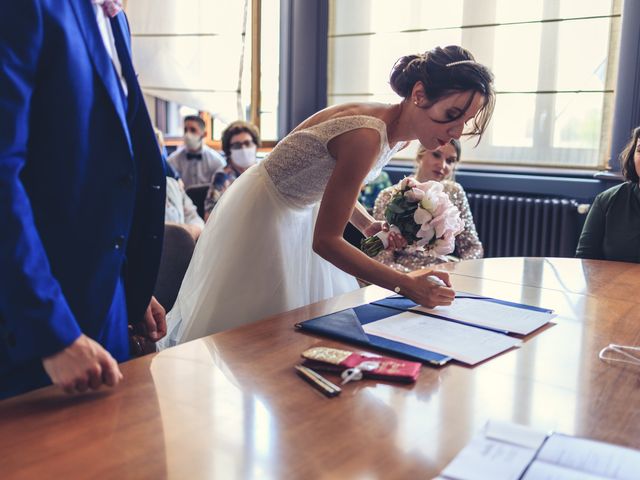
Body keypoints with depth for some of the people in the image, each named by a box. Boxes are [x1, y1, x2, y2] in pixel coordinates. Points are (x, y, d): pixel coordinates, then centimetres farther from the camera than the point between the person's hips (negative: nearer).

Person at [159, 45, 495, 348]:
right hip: (261, 217, -8)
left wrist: (368, 225, -7)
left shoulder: (397, 133, -7)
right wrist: (406, 284, -35)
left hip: (300, 213, 8)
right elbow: (325, 240, -32)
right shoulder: (367, 135, -34)